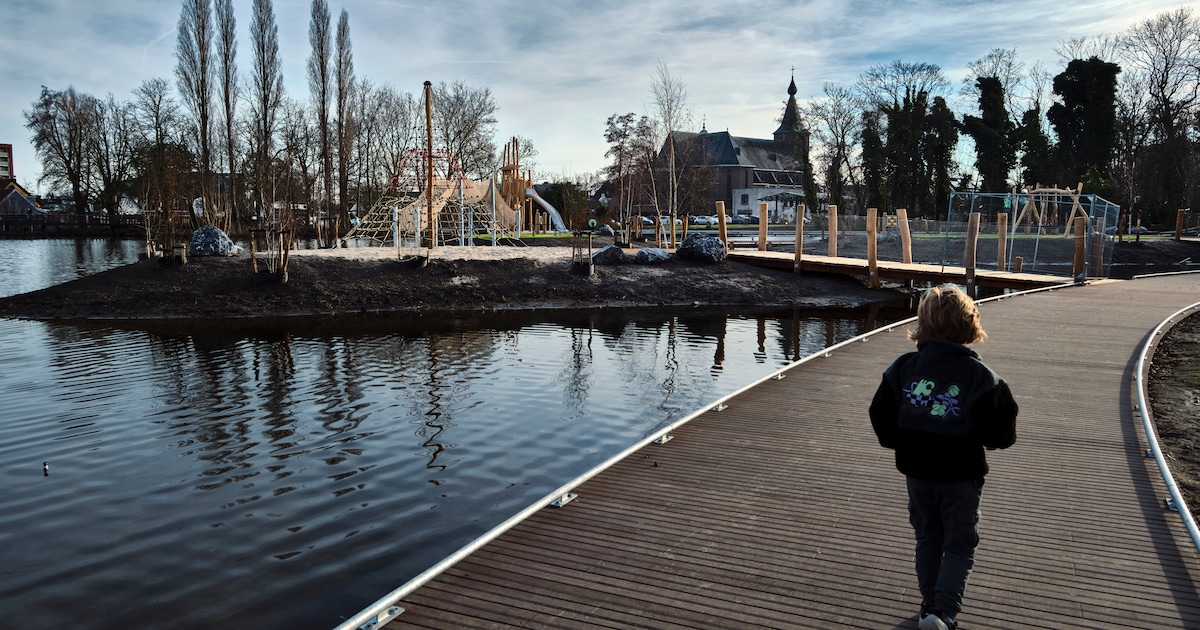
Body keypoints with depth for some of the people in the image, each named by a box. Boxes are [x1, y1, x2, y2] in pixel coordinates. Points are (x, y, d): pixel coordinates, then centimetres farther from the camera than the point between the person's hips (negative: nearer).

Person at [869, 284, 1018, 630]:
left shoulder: (903, 367, -8)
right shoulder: (980, 375, -15)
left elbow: (880, 415, -3)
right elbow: (1001, 430, -14)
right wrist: (990, 437, 8)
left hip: (916, 470, 3)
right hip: (962, 473, -3)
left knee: (927, 539, 21)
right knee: (960, 545, 11)